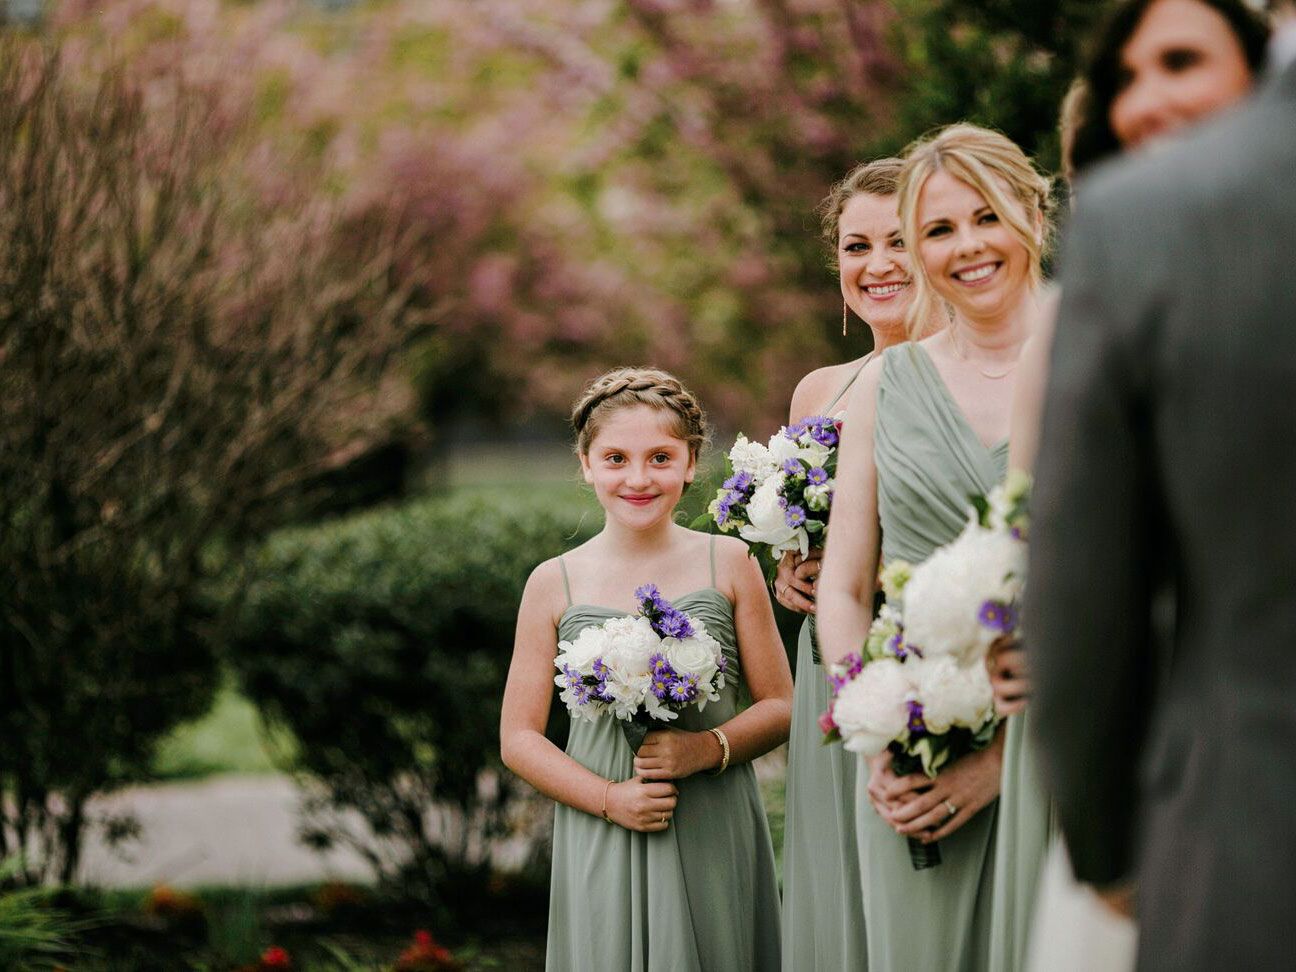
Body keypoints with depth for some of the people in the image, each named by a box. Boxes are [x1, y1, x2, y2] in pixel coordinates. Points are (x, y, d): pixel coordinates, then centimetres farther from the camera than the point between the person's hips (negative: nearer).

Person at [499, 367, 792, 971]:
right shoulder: (554, 584, 3)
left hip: (716, 839, 0)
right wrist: (610, 799, -10)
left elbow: (780, 706, 6)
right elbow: (518, 738, 4)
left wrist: (706, 748, -13)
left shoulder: (728, 564, 3)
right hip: (601, 847, 0)